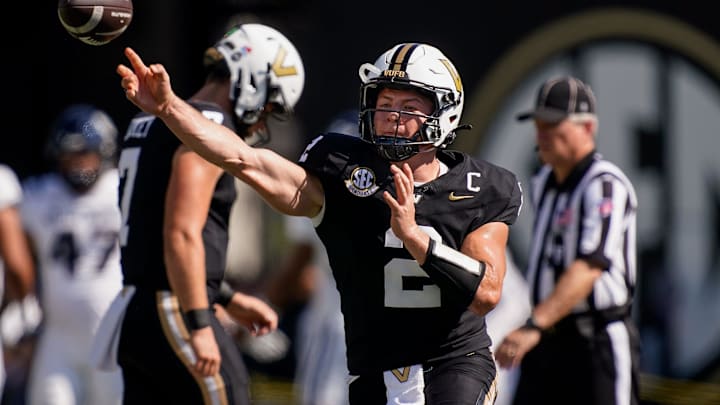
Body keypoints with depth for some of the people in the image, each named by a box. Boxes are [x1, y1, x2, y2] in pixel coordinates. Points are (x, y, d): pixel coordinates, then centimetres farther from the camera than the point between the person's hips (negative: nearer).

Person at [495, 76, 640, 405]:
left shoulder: (605, 186, -15)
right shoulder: (542, 184, 13)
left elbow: (590, 267, -27)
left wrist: (534, 327, -37)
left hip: (597, 341, -8)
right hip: (547, 341, 8)